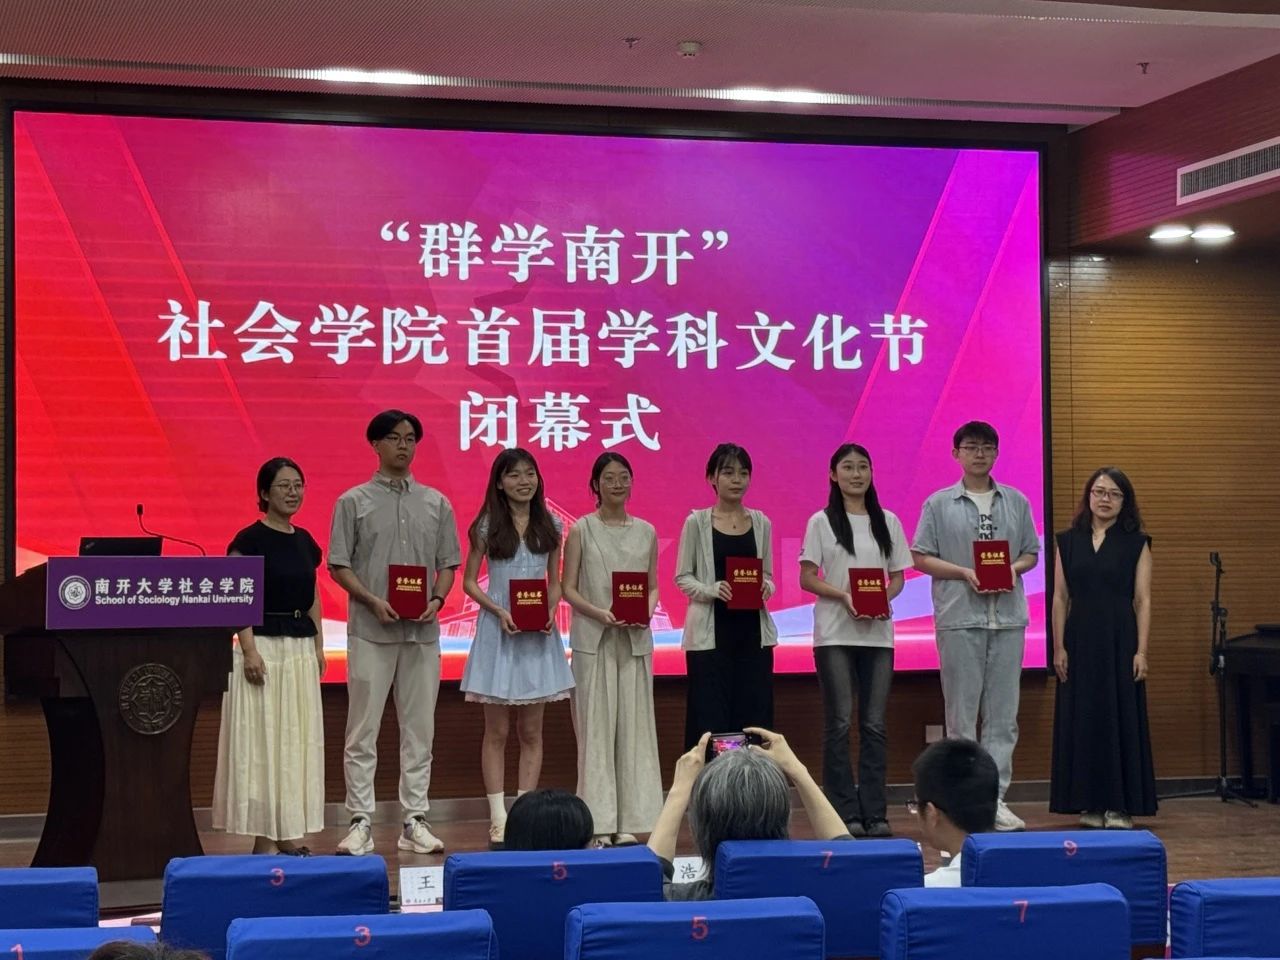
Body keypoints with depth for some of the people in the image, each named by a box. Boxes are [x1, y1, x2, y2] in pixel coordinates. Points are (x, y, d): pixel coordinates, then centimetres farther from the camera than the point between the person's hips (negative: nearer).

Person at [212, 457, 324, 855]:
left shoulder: (305, 541, 11)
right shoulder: (249, 540, -8)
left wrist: (319, 647, 11)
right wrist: (249, 651, -19)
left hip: (301, 649, 7)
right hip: (264, 646, -7)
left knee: (298, 741, 8)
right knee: (262, 741, -3)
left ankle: (290, 834, 15)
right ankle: (264, 838, 2)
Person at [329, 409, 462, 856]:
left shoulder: (436, 503, 11)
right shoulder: (354, 502, 2)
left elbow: (448, 564, 12)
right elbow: (338, 566, -1)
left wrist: (436, 599, -7)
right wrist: (373, 601, -15)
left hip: (422, 631, 3)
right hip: (370, 630, -3)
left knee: (419, 730, 6)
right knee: (363, 731, -1)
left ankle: (414, 821, 12)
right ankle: (360, 823, 3)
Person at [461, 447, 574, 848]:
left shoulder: (550, 526, 6)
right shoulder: (486, 526, -1)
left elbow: (555, 582, 11)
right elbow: (469, 581, 1)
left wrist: (550, 611, -8)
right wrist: (498, 611, -14)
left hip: (539, 634, 3)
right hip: (499, 631, -2)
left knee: (532, 731, 5)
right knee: (496, 731, 1)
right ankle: (499, 818, 4)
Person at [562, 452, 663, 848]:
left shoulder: (646, 532, 10)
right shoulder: (581, 530, 2)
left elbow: (653, 586, 13)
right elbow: (568, 588, -1)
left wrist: (646, 611, -8)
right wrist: (599, 613, -16)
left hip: (635, 640, 3)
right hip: (593, 640, -3)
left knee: (634, 725, 2)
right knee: (596, 725, -3)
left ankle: (628, 821, 8)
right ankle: (600, 823, 1)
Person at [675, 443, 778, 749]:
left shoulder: (761, 523, 9)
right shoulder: (697, 522, 0)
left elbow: (768, 575, 15)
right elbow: (682, 577, 1)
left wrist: (765, 587, -8)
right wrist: (712, 590, -18)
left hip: (753, 630, 3)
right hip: (711, 631, -3)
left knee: (753, 714, 2)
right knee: (710, 716, -5)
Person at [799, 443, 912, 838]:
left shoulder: (887, 522, 10)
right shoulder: (821, 522, 2)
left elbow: (897, 577, 11)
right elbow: (807, 578, -2)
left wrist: (883, 599, -11)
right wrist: (844, 596, -18)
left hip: (878, 632, 3)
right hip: (835, 633, -3)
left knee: (874, 724, 3)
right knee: (839, 722, -3)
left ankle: (874, 813, 8)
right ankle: (845, 813, 2)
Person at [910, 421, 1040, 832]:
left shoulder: (1016, 502, 12)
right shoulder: (939, 504, 4)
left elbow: (1031, 553, 15)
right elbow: (921, 558, 1)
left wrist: (1014, 568, -7)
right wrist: (965, 572, -12)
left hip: (1008, 616, 3)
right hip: (959, 617, -3)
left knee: (1003, 712, 3)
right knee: (961, 711, 0)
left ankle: (995, 796, 8)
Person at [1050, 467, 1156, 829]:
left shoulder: (1136, 543, 2)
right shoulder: (1068, 542, 7)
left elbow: (1143, 600, -2)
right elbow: (1060, 598, 6)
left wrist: (1141, 651, -9)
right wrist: (1058, 647, -1)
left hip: (1120, 640, -2)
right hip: (1080, 640, 2)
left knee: (1122, 718, 0)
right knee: (1082, 718, 4)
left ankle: (1120, 806, 6)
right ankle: (1090, 804, 12)